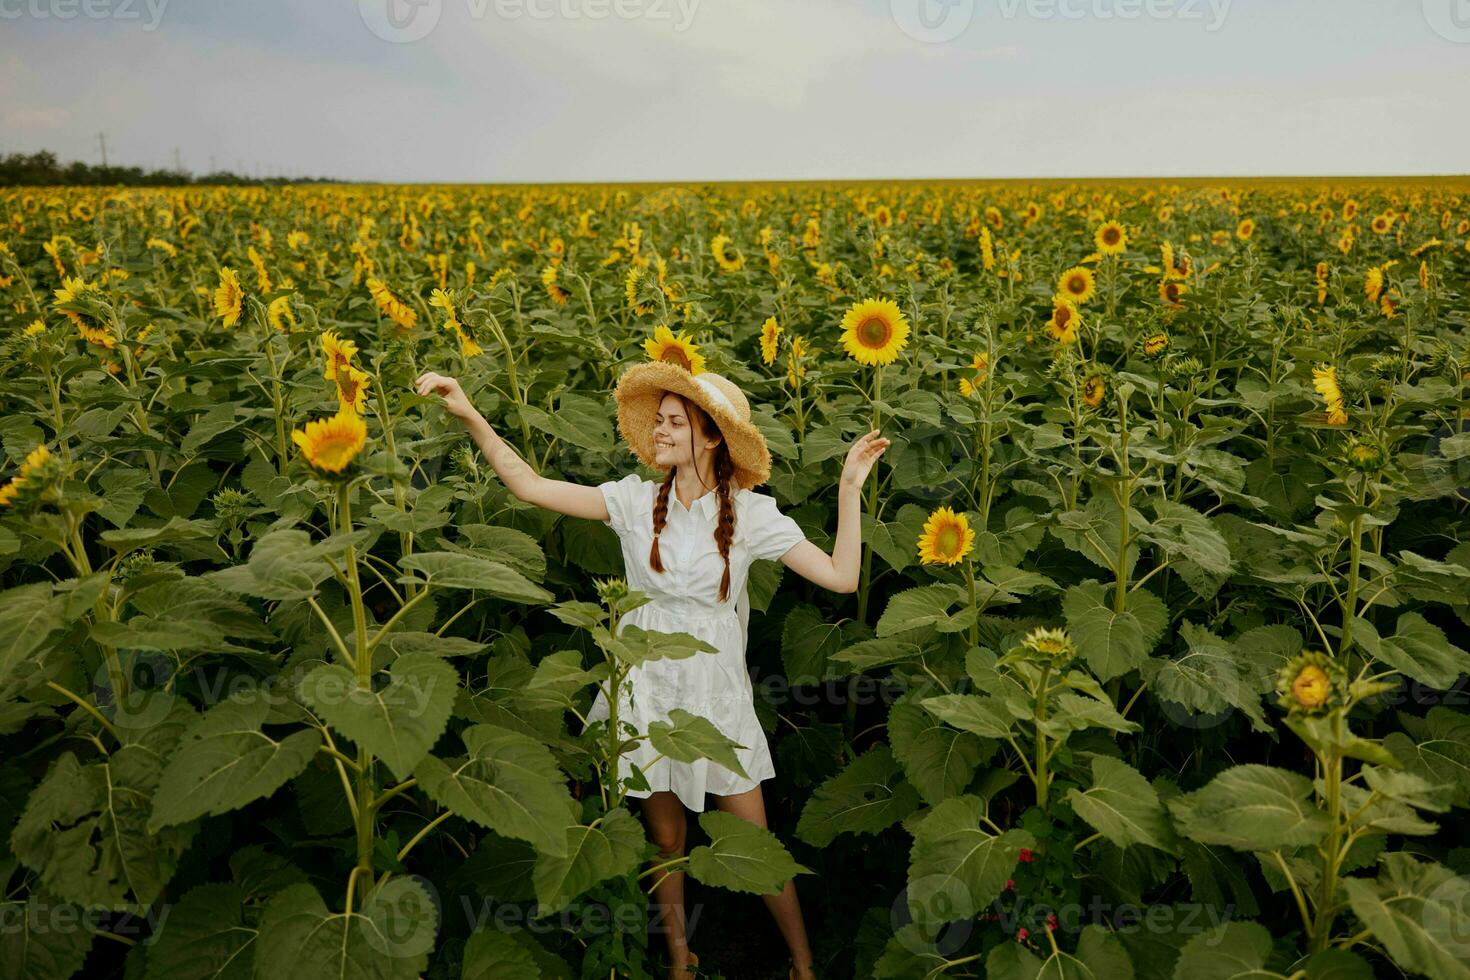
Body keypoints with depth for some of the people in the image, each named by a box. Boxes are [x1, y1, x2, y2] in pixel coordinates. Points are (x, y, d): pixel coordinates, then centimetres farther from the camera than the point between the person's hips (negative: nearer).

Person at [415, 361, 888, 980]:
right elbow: (530, 486, -10)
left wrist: (850, 488, -15)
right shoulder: (636, 500, -5)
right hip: (646, 687, 2)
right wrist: (469, 417, -16)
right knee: (666, 840, 17)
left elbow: (842, 577, -12)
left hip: (715, 691, -2)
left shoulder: (751, 512, -8)